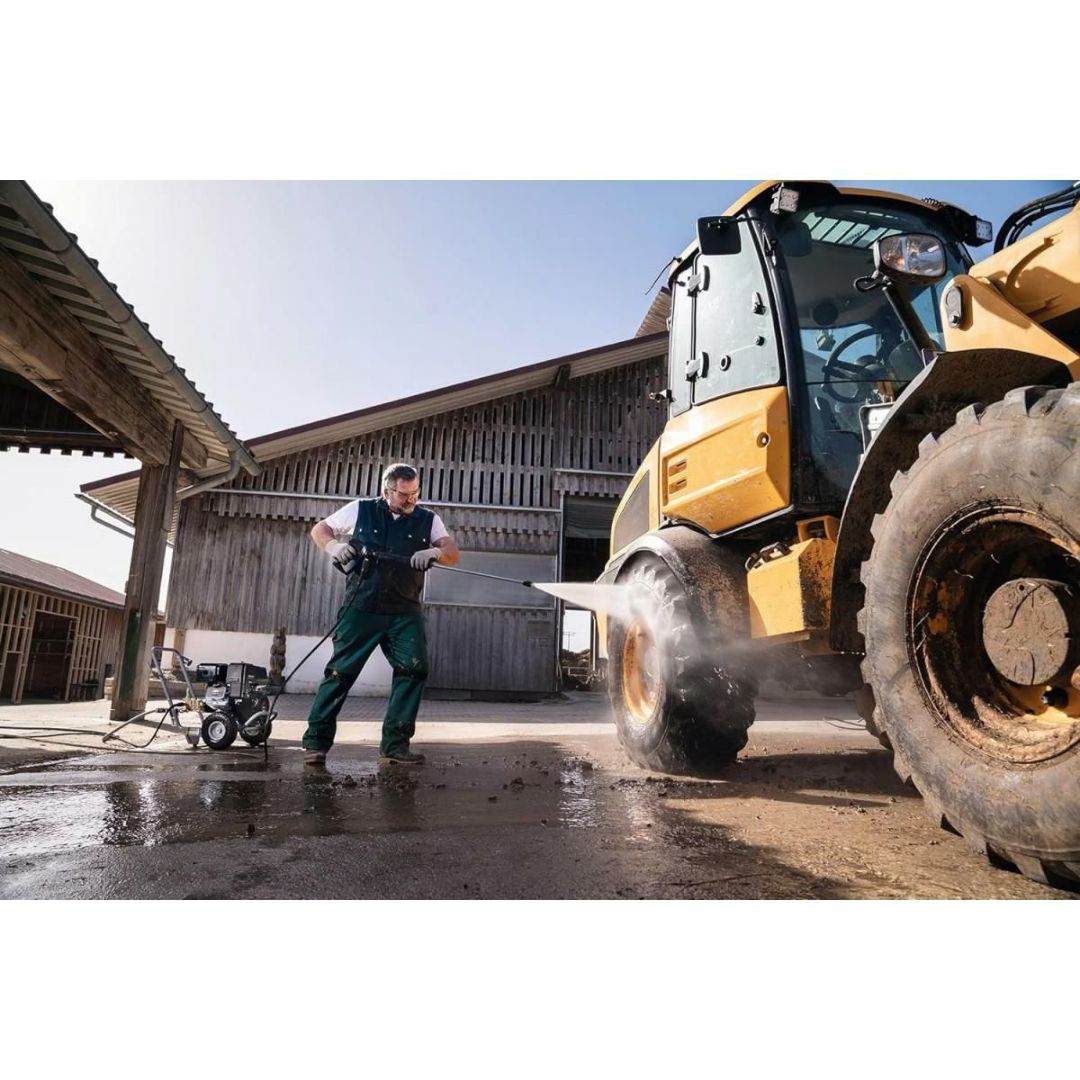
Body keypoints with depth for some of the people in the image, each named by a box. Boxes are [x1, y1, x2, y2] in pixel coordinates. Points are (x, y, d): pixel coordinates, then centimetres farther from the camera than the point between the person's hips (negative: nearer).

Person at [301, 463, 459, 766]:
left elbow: (454, 554, -1)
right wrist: (334, 546, -7)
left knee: (413, 669, -9)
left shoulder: (428, 519, 8)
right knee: (340, 671, -1)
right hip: (361, 608, -1)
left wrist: (436, 551, -23)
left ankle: (395, 744, 2)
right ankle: (316, 741, 12)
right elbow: (319, 530, 15)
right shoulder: (360, 510, 6)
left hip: (405, 612, 2)